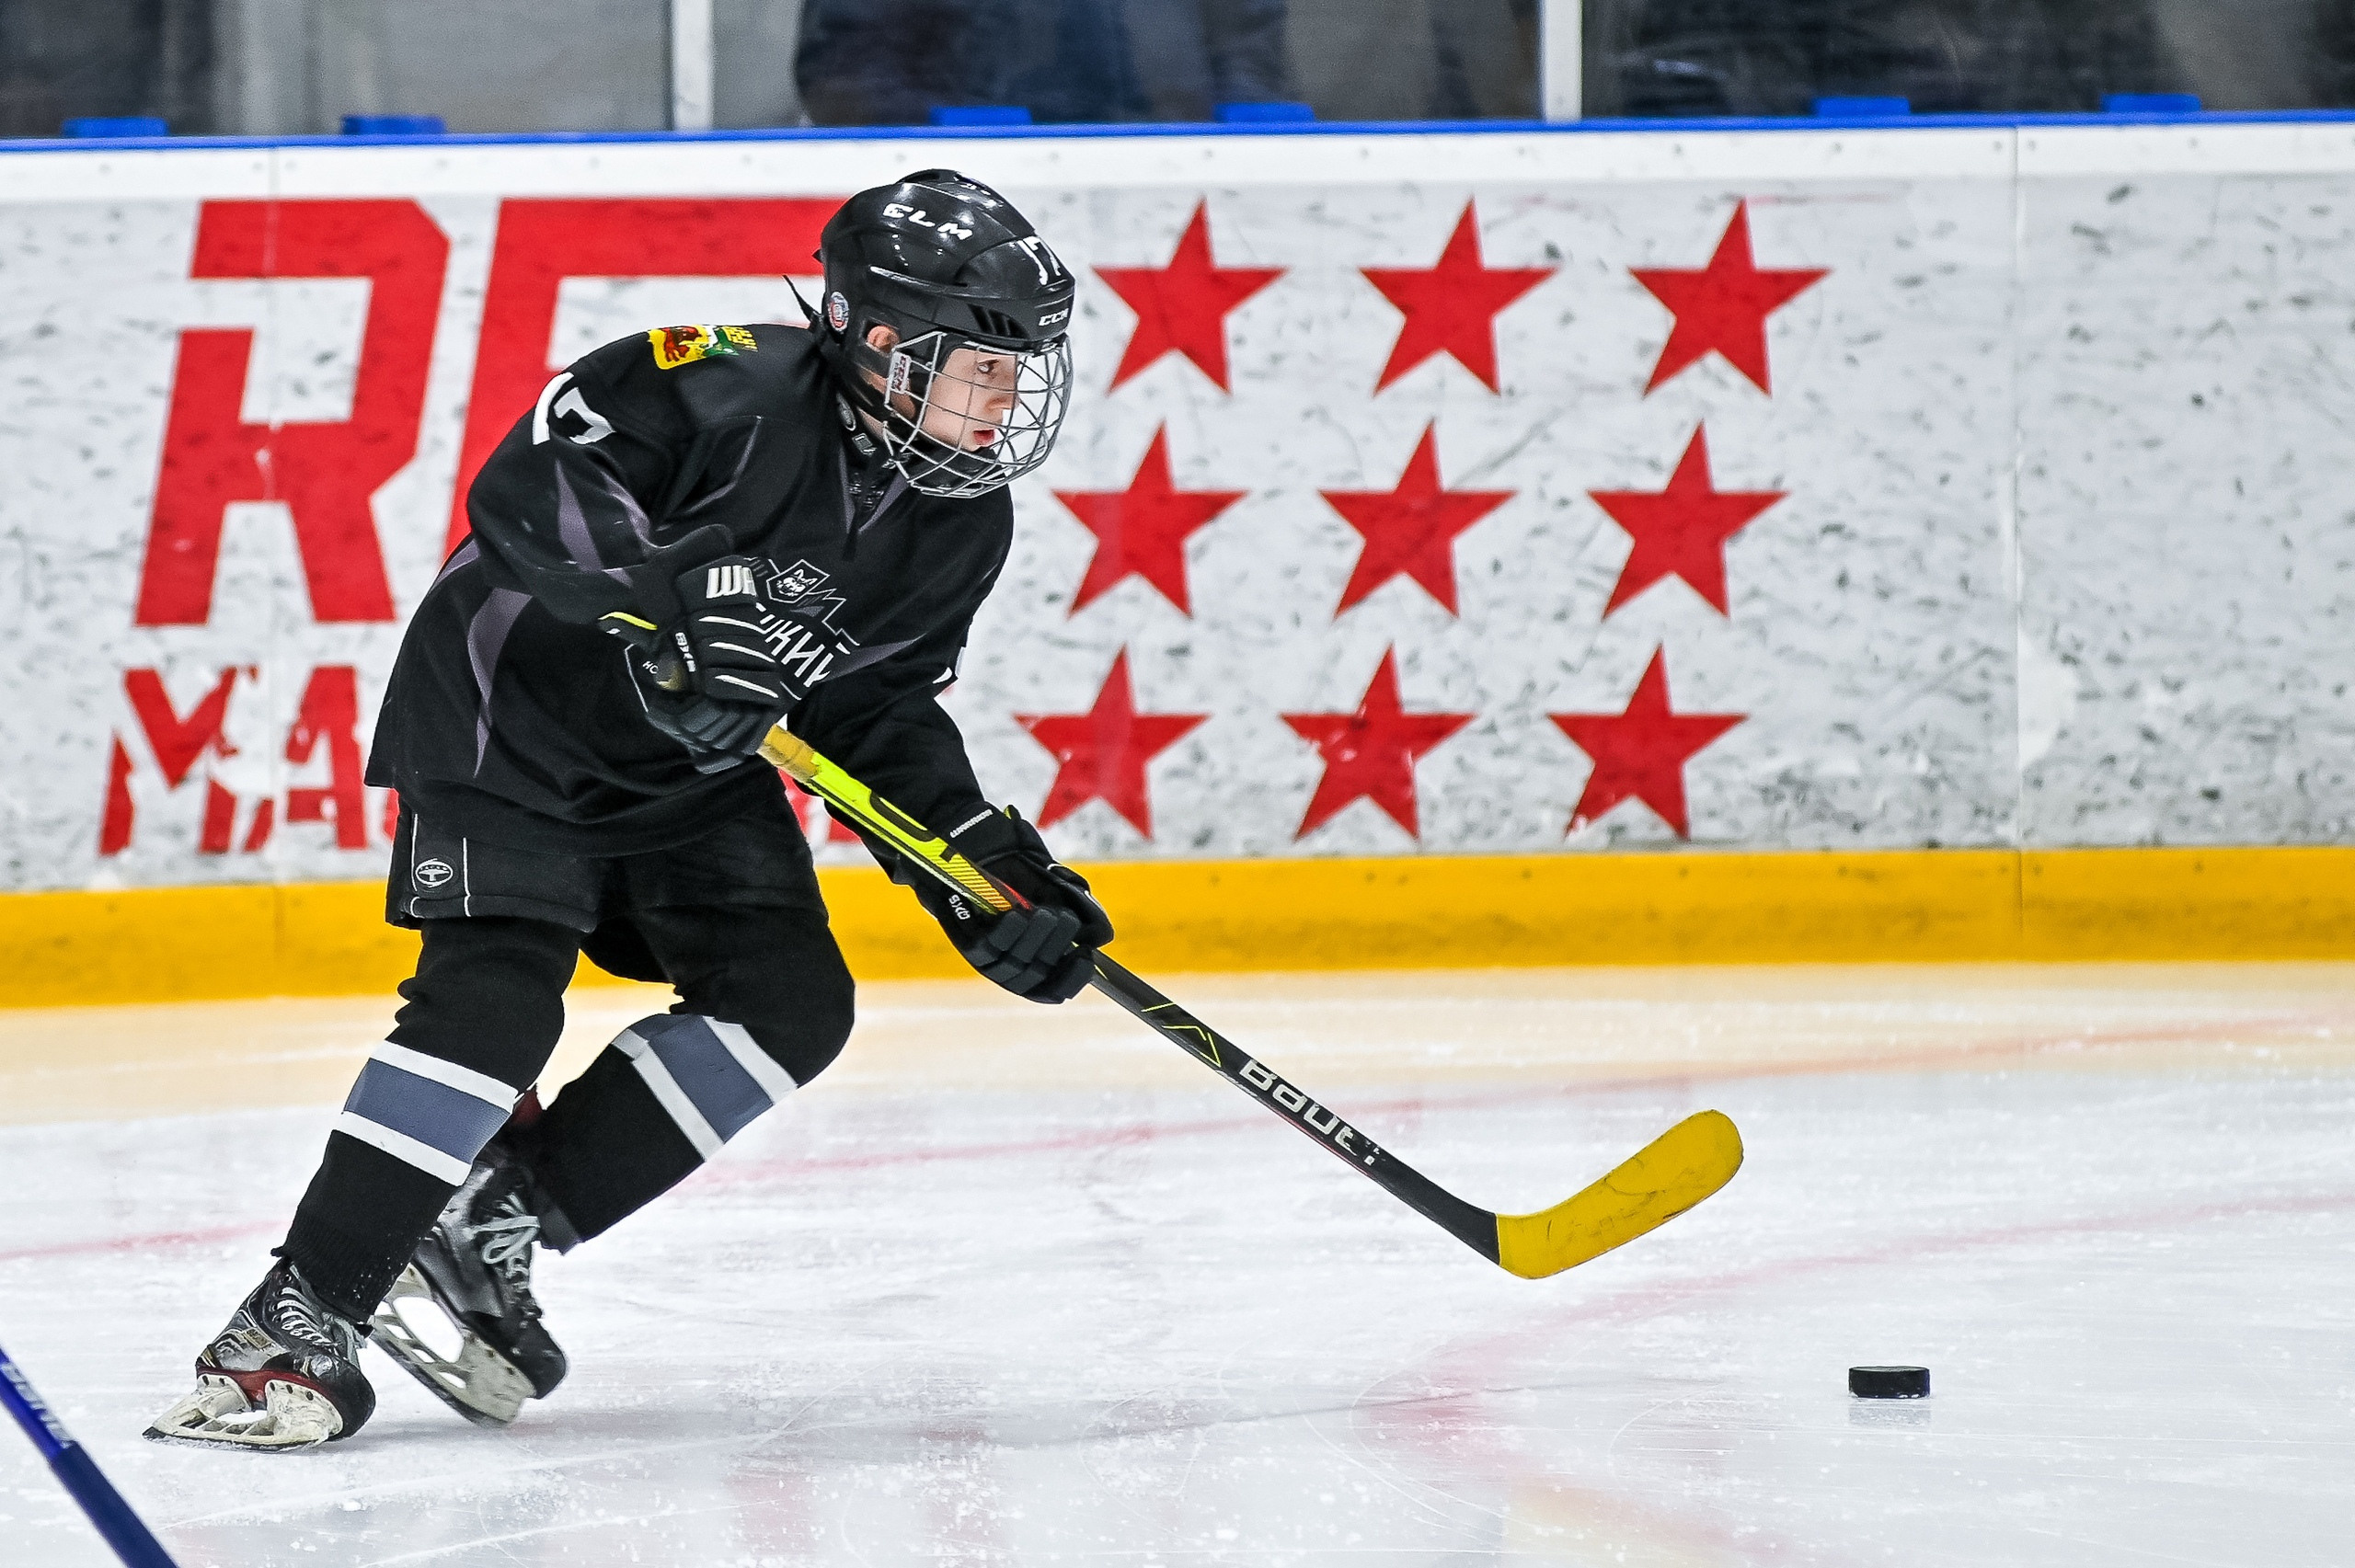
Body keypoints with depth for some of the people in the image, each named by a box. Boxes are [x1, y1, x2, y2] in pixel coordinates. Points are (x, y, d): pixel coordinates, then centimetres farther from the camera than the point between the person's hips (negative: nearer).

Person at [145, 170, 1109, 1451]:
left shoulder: (961, 525, -4)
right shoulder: (729, 390, -26)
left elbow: (884, 715, 5)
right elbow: (523, 492, -32)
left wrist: (991, 869, -5)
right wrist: (674, 599, -43)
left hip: (686, 766, 8)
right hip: (511, 708, -8)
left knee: (789, 1006, -7)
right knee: (494, 998, -22)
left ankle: (488, 1229, 0)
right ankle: (295, 1324, -19)